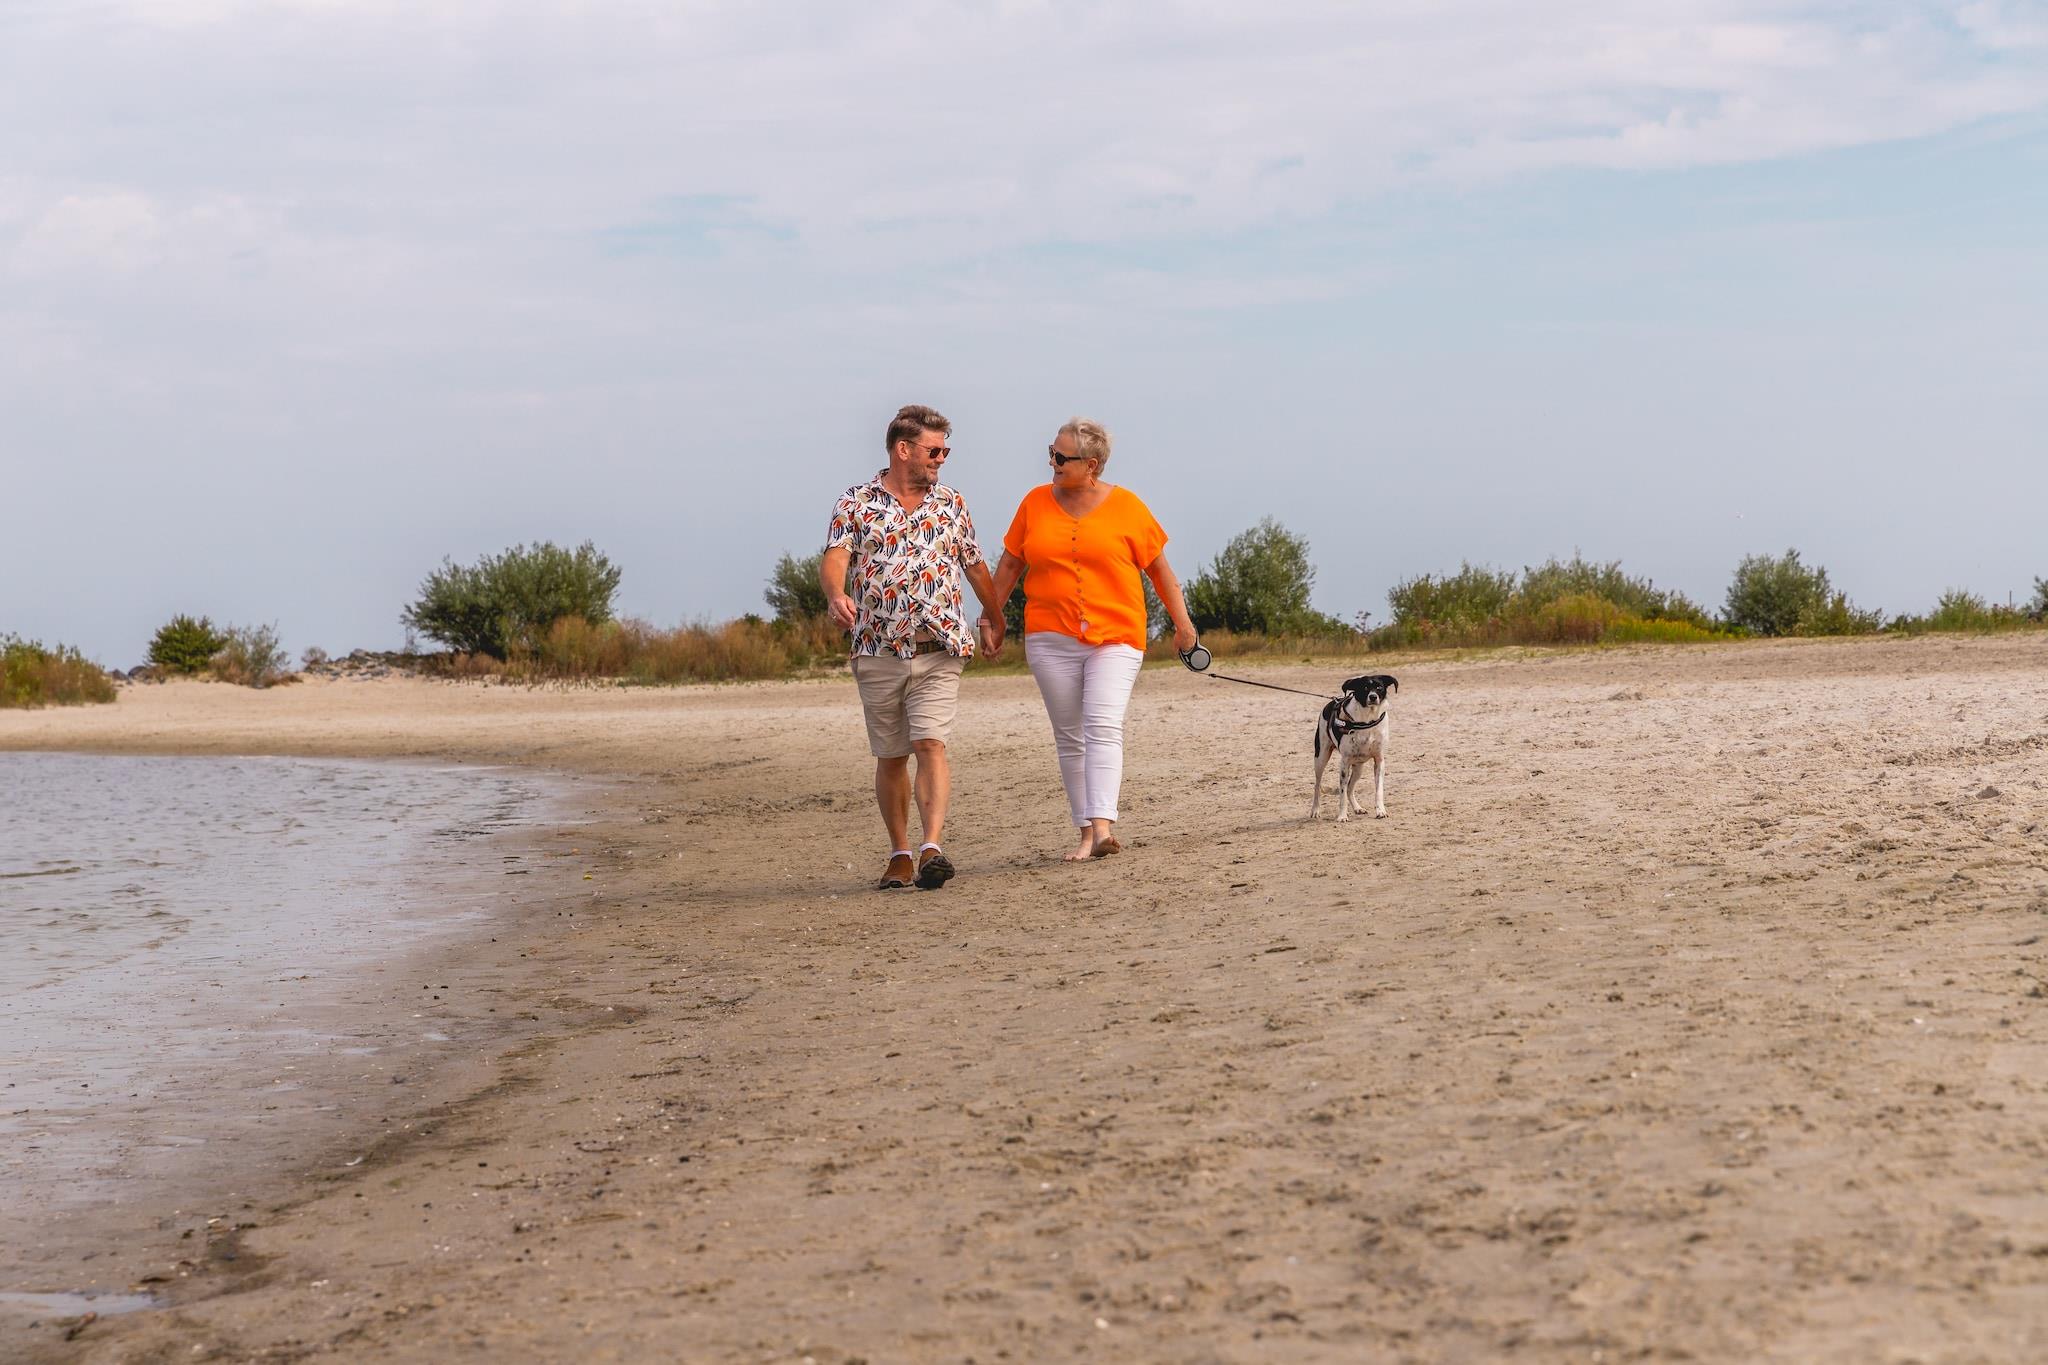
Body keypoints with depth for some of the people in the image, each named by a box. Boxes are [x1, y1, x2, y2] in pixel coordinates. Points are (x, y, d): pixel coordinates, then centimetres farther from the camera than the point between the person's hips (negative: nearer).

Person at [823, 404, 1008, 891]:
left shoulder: (952, 505, 10)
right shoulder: (856, 503, 3)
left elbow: (976, 568, 22)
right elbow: (834, 558, -12)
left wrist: (998, 622, 32)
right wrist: (836, 594, -33)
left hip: (938, 650, 0)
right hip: (878, 652, 0)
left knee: (931, 744, -16)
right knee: (890, 757, 8)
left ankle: (932, 849, -25)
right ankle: (899, 855, 19)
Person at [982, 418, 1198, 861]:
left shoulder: (1125, 506, -1)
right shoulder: (1036, 502, 6)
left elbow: (1158, 566, 7)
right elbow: (1010, 562, 15)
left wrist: (1181, 620, 9)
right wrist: (992, 614, 14)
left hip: (1115, 637, -3)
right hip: (1050, 638, 3)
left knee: (1103, 727, -19)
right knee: (1069, 738, 5)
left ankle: (1103, 827, -29)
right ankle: (1086, 833, 10)